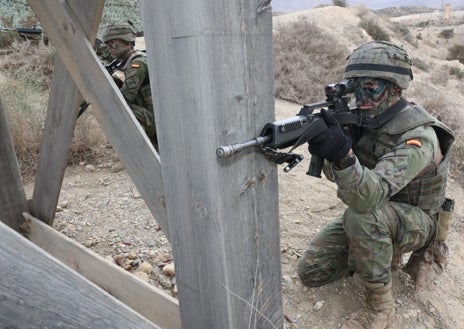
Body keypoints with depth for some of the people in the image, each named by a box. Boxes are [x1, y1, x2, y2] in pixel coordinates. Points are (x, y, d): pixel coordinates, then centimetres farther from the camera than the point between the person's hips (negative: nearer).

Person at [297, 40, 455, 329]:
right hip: (375, 216, 6)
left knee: (361, 215, -40)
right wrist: (329, 147, -32)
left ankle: (381, 304, -16)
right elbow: (336, 175, -10)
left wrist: (344, 155, -60)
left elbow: (371, 196, -42)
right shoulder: (366, 118, -8)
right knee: (311, 272, -3)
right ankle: (382, 253, 17)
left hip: (415, 221, -6)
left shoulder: (419, 136, -30)